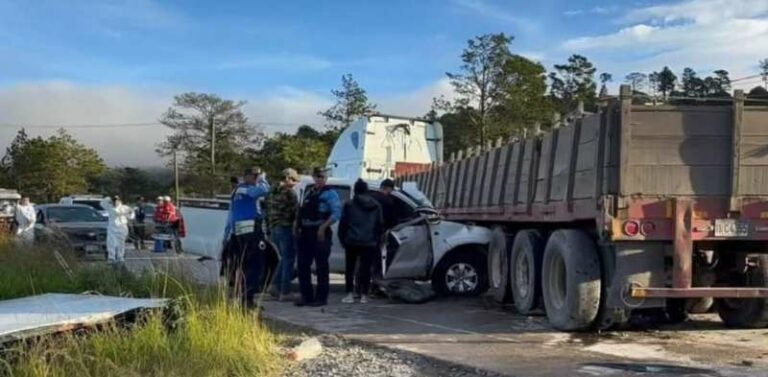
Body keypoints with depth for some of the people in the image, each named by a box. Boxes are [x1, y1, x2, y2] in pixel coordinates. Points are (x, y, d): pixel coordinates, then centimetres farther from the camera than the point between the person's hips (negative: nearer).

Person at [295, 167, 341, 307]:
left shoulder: (330, 193, -3)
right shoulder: (309, 193, 20)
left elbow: (336, 213, -13)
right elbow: (302, 212, 22)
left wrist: (323, 228, -20)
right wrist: (297, 224, 6)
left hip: (320, 233, -7)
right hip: (305, 233, 7)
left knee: (321, 266, -2)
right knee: (302, 264, 8)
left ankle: (321, 297, 4)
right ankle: (306, 296, 17)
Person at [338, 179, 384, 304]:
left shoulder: (349, 205, -1)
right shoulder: (376, 206, 8)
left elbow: (343, 225, 0)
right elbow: (380, 225, 11)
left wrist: (343, 240, 10)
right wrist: (377, 240, 17)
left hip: (352, 242, -2)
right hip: (370, 243, 2)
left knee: (350, 268, 7)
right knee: (366, 268, 4)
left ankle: (350, 294, 1)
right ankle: (363, 295, 2)